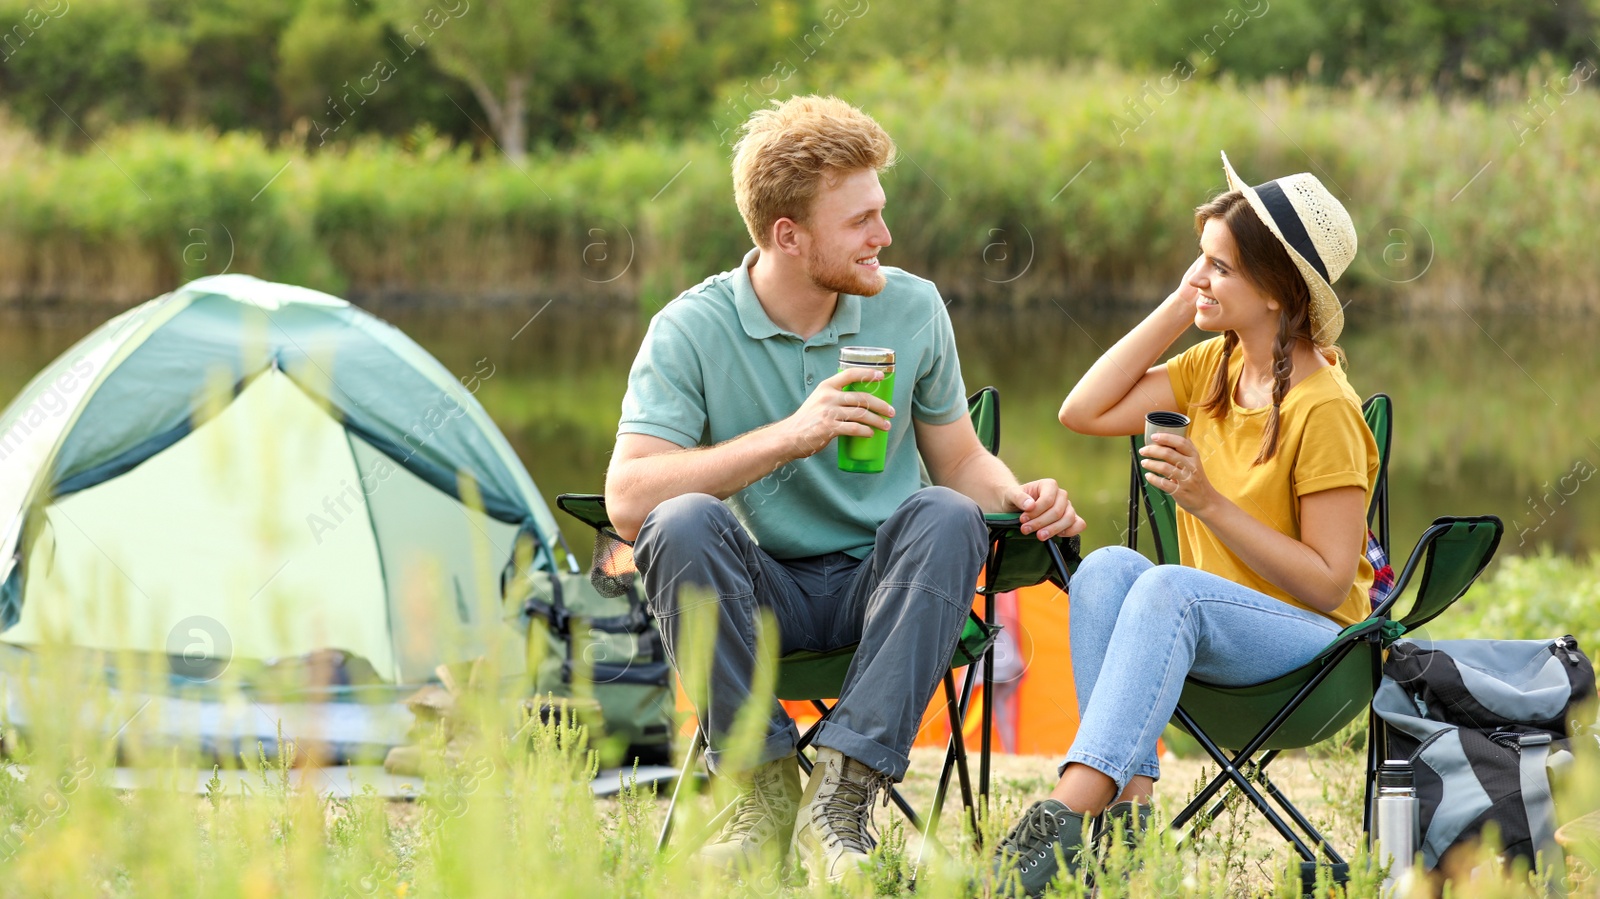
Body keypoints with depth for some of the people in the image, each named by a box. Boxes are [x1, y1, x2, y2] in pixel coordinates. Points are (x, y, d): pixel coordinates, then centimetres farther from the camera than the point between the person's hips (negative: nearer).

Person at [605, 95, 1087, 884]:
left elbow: (959, 461, 12)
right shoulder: (690, 331, -11)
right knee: (682, 524, -32)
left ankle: (841, 796, -32)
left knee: (946, 517, -30)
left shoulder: (911, 309, -1)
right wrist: (788, 437, -28)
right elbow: (627, 501, -22)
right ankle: (765, 791, -20)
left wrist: (1018, 498, -12)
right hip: (760, 595, -2)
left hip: (880, 587, 2)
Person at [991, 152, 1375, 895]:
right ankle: (1128, 803, -37)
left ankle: (1066, 816, -49)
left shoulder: (1324, 411, -14)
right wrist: (1178, 306, 3)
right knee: (1107, 567, -25)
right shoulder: (1214, 366, 10)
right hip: (1201, 627, 7)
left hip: (1308, 637, -7)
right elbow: (1083, 411, 6)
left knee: (1169, 587, -36)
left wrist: (1209, 502, -24)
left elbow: (1328, 584, -16)